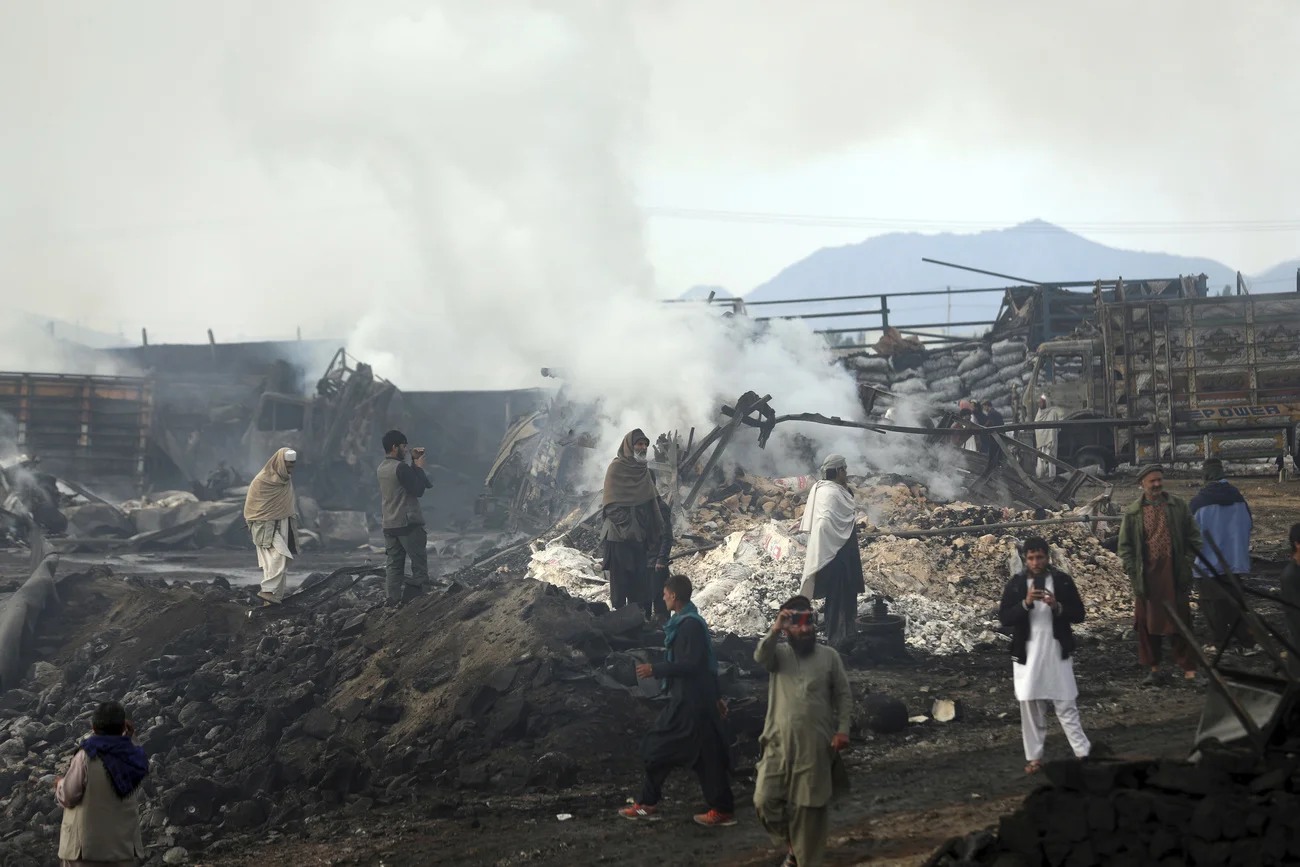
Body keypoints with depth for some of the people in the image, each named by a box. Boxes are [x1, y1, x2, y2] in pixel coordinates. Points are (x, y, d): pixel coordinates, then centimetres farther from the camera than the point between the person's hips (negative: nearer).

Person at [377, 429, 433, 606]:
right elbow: (418, 490, -15)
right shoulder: (401, 467, -16)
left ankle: (394, 602, 4)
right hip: (409, 524, -8)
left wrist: (414, 463, 11)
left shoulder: (381, 468, 11)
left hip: (389, 526, 8)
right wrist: (419, 467, -5)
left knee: (393, 565, 7)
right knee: (420, 565, 2)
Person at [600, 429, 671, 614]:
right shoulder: (616, 468, -6)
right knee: (620, 580, -5)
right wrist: (627, 526, -20)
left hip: (642, 535, 6)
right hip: (620, 536, -6)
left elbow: (652, 503, 18)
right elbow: (611, 503, -12)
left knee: (641, 582, 5)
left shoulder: (644, 470, 14)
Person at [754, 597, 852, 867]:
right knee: (765, 800, -2)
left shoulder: (829, 656, 3)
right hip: (779, 743, 1)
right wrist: (775, 630, -36)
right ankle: (791, 844, 23)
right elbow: (760, 656, -21)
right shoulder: (779, 654, 3)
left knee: (810, 806, 4)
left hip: (816, 745, -1)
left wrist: (842, 729, -6)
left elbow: (843, 695, 5)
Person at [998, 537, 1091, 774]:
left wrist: (1057, 606, -18)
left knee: (1066, 705, 2)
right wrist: (1026, 603, -22)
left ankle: (1083, 752, 9)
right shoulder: (1016, 583, -2)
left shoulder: (1063, 580, -1)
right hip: (1027, 654, 1)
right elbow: (1004, 618, -8)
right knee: (1030, 706, 6)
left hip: (1057, 652, -1)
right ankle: (1034, 757, 14)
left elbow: (1079, 614, 0)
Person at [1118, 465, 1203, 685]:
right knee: (1147, 623, 5)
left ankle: (1188, 667, 10)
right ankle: (1154, 668, 17)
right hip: (1147, 576, 1)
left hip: (1174, 573, 0)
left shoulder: (1178, 506, 4)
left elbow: (1192, 536, 7)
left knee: (1180, 621, 3)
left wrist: (1189, 564, -3)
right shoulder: (1133, 512, 3)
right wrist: (1133, 572, -3)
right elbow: (1125, 545, 6)